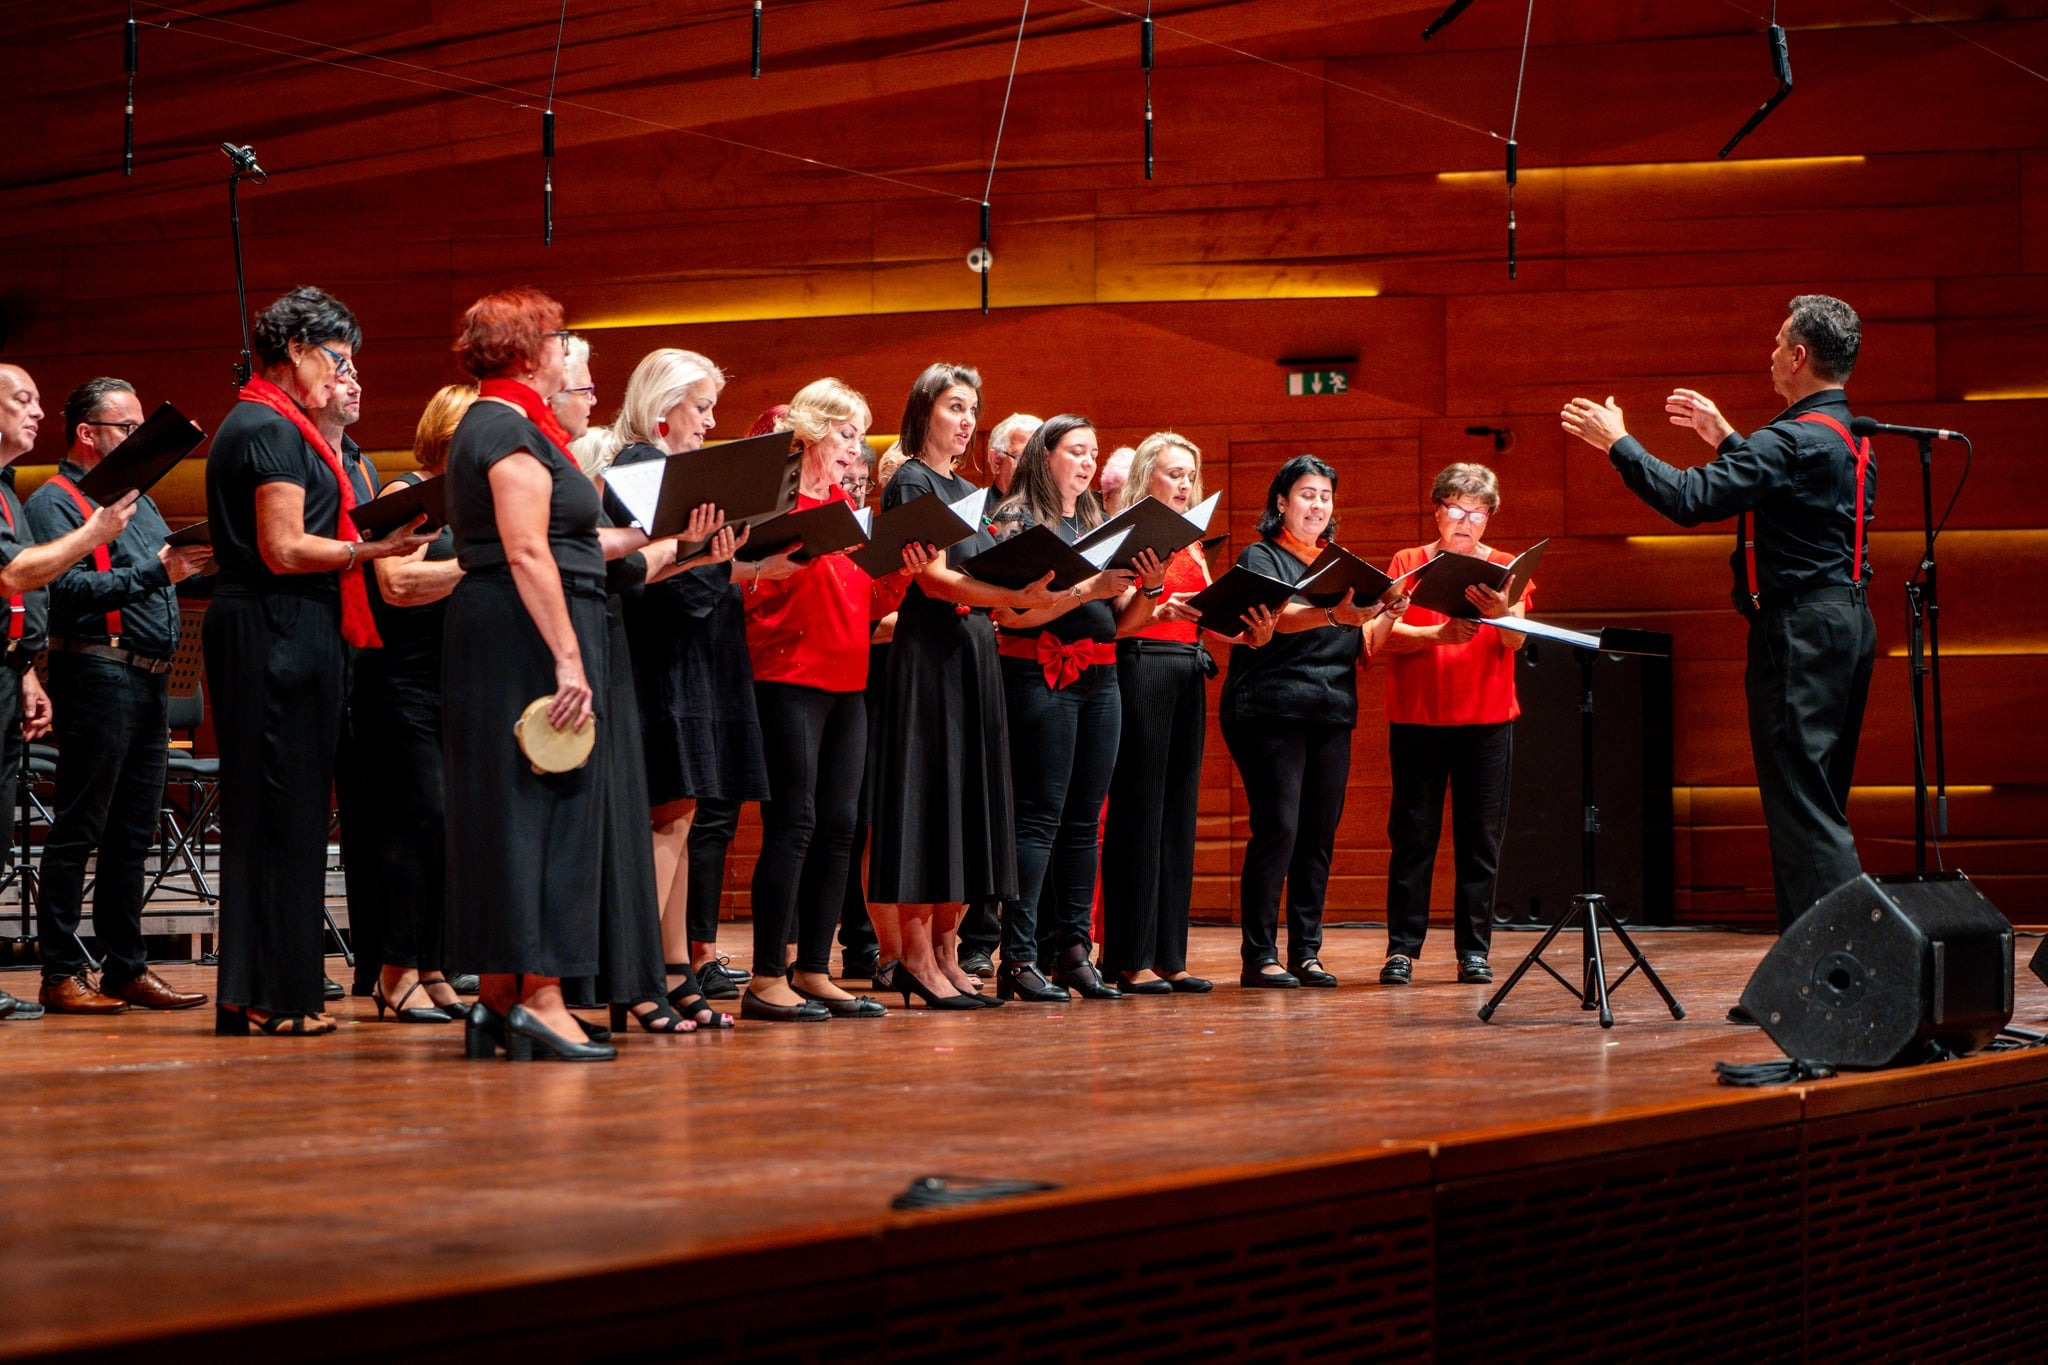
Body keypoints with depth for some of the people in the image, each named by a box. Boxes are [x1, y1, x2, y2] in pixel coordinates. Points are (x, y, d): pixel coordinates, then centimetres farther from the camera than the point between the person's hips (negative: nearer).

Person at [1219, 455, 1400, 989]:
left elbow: (1364, 649, 14)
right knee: (1277, 829, -11)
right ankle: (1260, 956, -8)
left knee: (1320, 834, 3)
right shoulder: (1261, 558, 2)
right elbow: (1274, 617, -19)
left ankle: (1306, 951, 8)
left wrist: (1388, 617, -6)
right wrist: (1331, 614, -36)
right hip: (1271, 712, -6)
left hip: (1332, 715, 6)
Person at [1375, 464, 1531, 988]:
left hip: (1487, 718, 1)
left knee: (1481, 837, 1)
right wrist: (1437, 635, -22)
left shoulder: (1505, 568, 9)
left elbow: (1517, 640, -7)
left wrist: (1501, 613, -29)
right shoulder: (1408, 564, 7)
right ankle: (1402, 949, 1)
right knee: (1412, 834, -2)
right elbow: (1386, 633, -5)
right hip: (1417, 716, -1)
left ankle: (1474, 950, 5)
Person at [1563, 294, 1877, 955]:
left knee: (1799, 798, -9)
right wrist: (1724, 438, 33)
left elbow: (1692, 499, -21)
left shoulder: (1793, 439, -16)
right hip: (1848, 621, 10)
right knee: (1820, 803, 13)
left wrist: (1617, 442, -10)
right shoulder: (1851, 439, 15)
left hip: (1799, 628, -10)